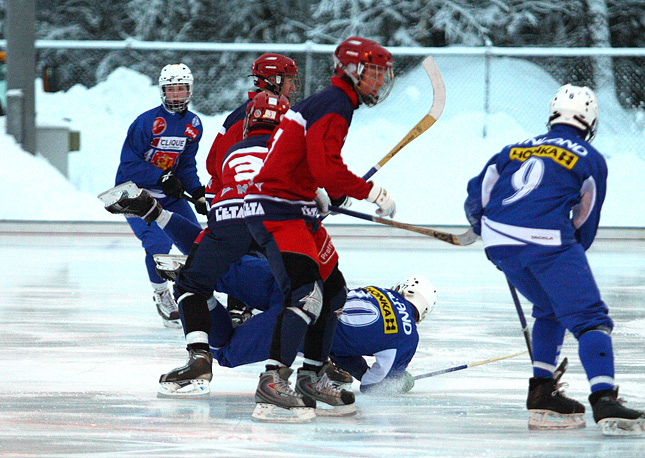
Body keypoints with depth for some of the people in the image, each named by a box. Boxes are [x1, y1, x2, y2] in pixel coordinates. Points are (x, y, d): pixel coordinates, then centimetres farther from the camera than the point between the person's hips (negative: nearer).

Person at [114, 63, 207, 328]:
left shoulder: (193, 124, 3)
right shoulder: (146, 122, -19)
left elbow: (187, 165, 10)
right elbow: (129, 164, -19)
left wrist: (198, 193, -5)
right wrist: (161, 178, -26)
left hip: (170, 195, 6)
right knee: (158, 241, -24)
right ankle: (161, 295, -2)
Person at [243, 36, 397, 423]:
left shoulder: (329, 103, 19)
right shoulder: (334, 107, -15)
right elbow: (326, 169, -26)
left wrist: (318, 195, 21)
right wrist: (372, 192, -19)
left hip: (298, 209, 11)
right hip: (275, 211, -11)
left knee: (334, 290, 15)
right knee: (305, 290, -24)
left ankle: (312, 379, 23)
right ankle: (273, 385, -30)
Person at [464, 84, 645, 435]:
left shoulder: (516, 150, 25)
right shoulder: (591, 160, 13)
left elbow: (476, 199, 25)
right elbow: (585, 225, 16)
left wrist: (490, 236, 42)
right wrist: (570, 261, 32)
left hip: (498, 239, 5)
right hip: (547, 239, -5)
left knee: (550, 310, 26)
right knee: (589, 317, -5)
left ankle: (541, 394, 19)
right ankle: (604, 400, -24)